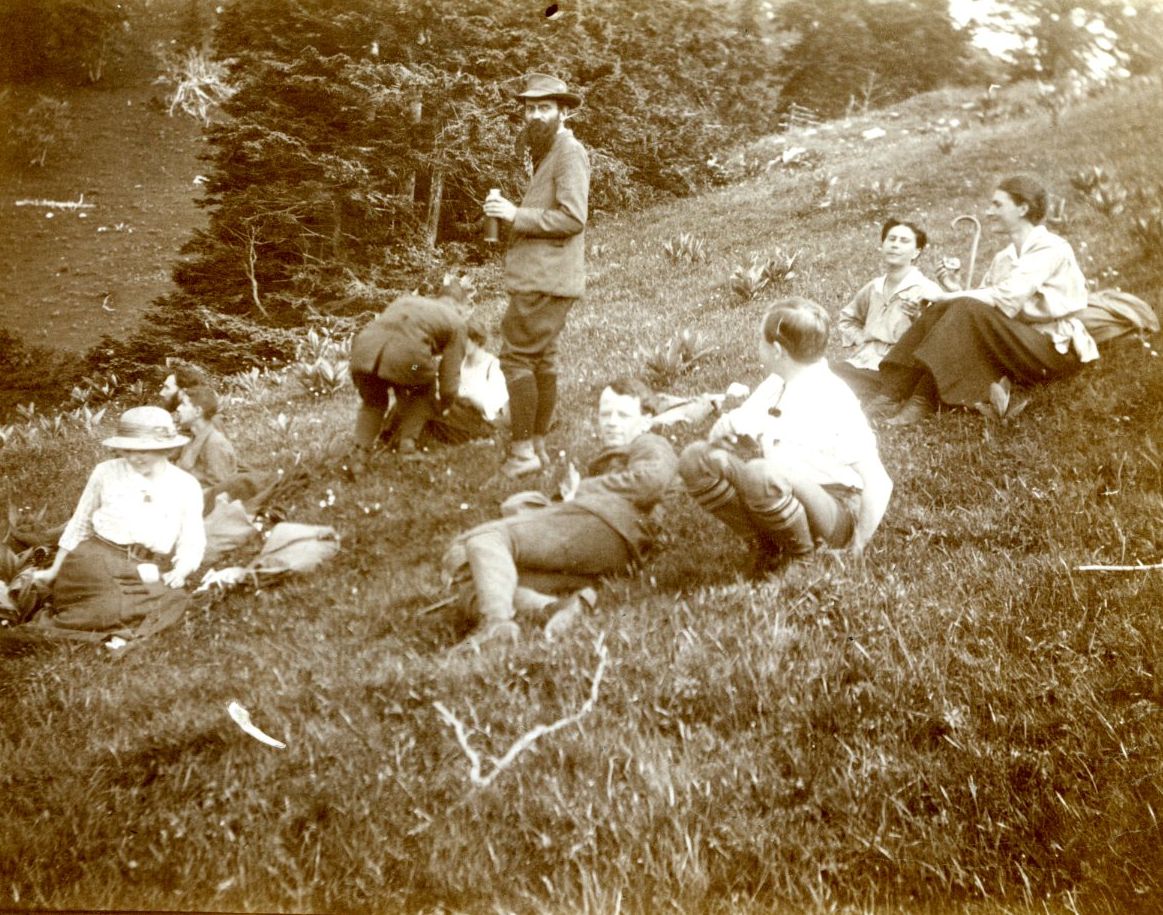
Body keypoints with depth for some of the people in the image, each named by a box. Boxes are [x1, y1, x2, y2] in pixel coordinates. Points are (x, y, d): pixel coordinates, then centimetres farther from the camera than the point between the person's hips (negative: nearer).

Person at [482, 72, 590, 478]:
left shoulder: (569, 152, -10)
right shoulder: (547, 152, 22)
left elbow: (572, 217, -20)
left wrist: (518, 215, -18)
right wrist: (511, 215, 12)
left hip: (546, 278, -11)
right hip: (539, 275, 11)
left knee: (517, 357, -12)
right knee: (541, 360, 13)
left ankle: (522, 450, -10)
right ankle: (537, 445, 20)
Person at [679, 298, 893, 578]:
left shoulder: (834, 401, -17)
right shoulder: (775, 385, 7)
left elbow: (877, 483, -18)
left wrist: (858, 547, -14)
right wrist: (725, 427, -13)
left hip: (833, 510, -7)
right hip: (777, 497, 7)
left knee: (763, 474, -39)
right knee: (695, 458, -9)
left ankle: (804, 553, -12)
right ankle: (764, 542, -2)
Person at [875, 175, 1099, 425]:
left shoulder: (1051, 249, -9)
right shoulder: (1004, 257, 16)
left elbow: (1005, 301, -21)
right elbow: (985, 300, 7)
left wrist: (949, 297, -15)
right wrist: (956, 291, -10)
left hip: (1057, 350, -7)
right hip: (1017, 345, 7)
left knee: (968, 310, -29)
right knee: (942, 310, -12)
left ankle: (923, 402, -32)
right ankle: (900, 394, -24)